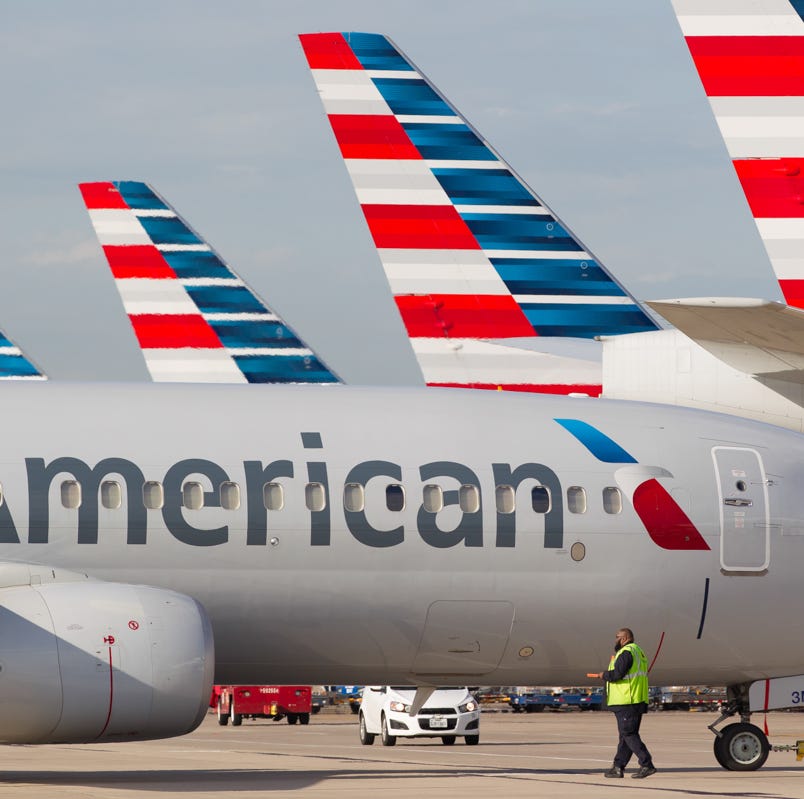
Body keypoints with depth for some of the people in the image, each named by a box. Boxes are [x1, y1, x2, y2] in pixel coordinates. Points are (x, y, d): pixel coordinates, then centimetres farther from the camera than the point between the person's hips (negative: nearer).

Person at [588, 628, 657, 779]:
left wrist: (603, 675, -2)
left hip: (626, 703, -10)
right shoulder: (638, 652, 20)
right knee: (626, 735, 12)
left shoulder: (626, 652, -13)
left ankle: (647, 765, -15)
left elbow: (617, 674, -21)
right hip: (637, 702, 10)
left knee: (628, 734, -9)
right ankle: (618, 767, 16)